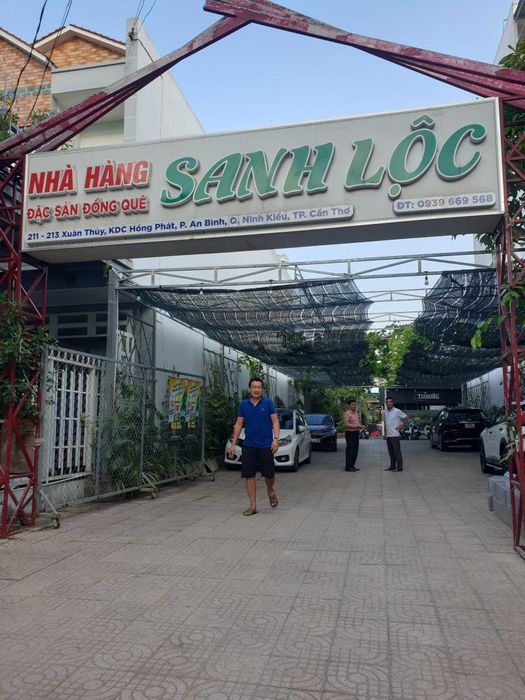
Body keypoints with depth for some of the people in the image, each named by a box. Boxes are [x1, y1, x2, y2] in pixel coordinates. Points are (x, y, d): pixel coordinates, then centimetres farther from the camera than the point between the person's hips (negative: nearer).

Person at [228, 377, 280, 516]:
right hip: (249, 446, 2)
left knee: (269, 474, 2)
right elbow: (238, 425, 8)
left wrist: (276, 439, -17)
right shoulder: (243, 405, 5)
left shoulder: (268, 403, -2)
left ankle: (271, 492, 34)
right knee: (249, 476, 1)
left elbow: (275, 422, -4)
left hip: (266, 445, -2)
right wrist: (233, 444, 5)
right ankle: (252, 505, 11)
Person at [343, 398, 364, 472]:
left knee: (355, 450, 10)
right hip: (350, 433, -9)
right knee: (350, 450, -7)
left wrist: (360, 426, 5)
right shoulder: (347, 413, -14)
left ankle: (352, 465, 18)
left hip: (356, 433, 9)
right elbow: (346, 424, -20)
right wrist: (356, 426, -23)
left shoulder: (356, 413, 14)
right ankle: (348, 467, -3)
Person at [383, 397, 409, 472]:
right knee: (391, 452, 10)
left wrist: (401, 426, -5)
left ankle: (399, 467, 0)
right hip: (388, 435, 6)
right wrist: (384, 434, 16)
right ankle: (392, 466, 17)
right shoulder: (385, 412, 12)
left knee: (397, 451, -4)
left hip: (395, 435, -6)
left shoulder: (397, 411, -7)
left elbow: (406, 417, -5)